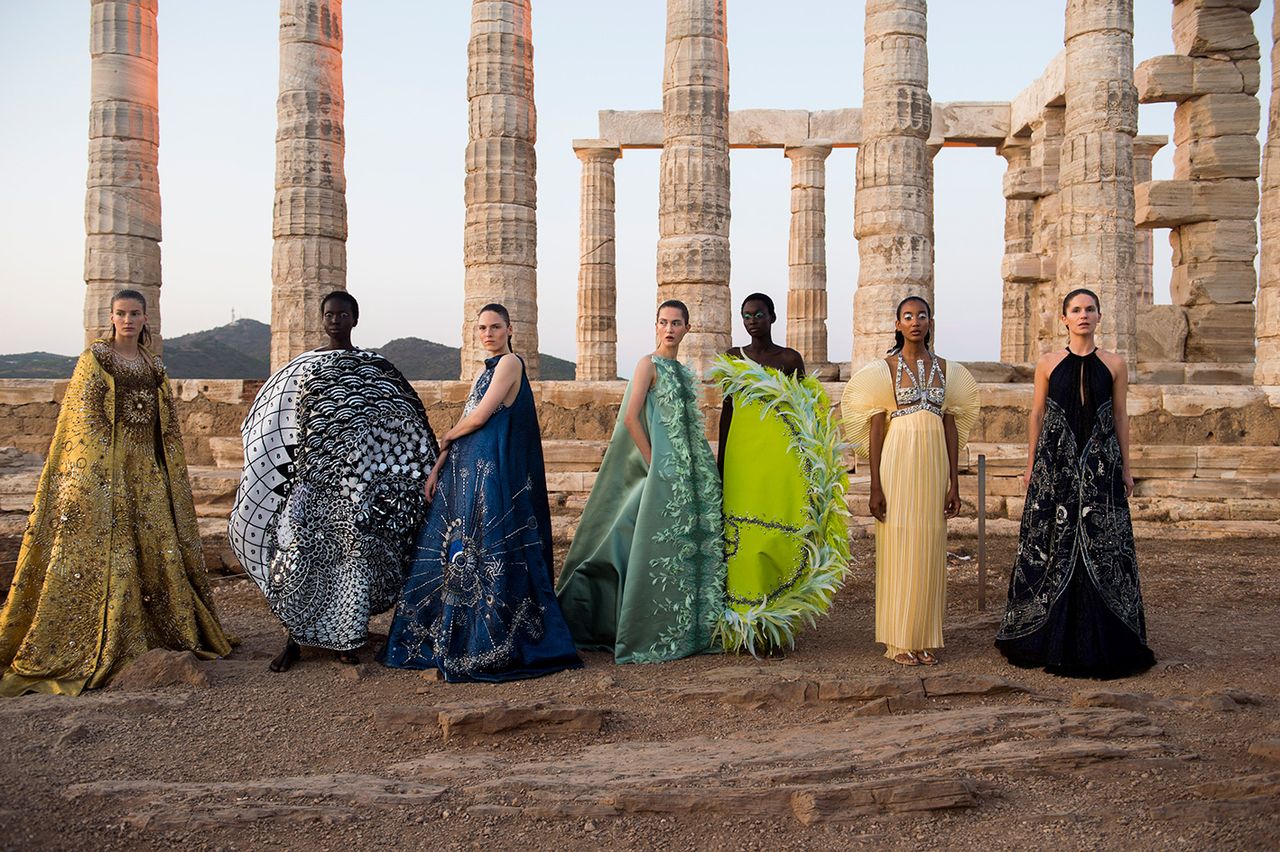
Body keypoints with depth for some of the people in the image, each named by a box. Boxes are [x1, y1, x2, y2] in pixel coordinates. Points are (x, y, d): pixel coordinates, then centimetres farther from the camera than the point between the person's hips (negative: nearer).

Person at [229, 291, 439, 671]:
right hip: (311, 478, 1)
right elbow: (279, 426, 13)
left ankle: (347, 637, 13)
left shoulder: (377, 368, 6)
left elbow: (400, 426, 7)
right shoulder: (302, 366, 10)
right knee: (300, 553, -5)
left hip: (357, 479, -1)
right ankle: (293, 638, 6)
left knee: (353, 554, 0)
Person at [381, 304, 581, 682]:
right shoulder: (486, 370, 21)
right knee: (459, 551, 10)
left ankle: (491, 646, -1)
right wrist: (438, 467, 10)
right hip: (466, 470, 9)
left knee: (487, 551, -8)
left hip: (494, 470, -9)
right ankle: (459, 637, 18)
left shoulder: (510, 362, -7)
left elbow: (478, 418, -13)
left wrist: (446, 438, 5)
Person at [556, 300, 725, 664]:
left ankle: (683, 627, 19)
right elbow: (631, 418, -13)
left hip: (690, 471, 8)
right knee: (659, 546, -7)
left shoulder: (685, 373, 17)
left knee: (687, 544, 9)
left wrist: (704, 465, 10)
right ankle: (647, 633, 2)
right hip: (664, 470, -8)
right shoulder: (649, 364, -5)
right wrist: (654, 464, -15)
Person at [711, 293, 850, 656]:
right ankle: (741, 624, 6)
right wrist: (720, 459, 11)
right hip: (741, 451, 2)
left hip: (780, 454, -2)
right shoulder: (732, 358, 12)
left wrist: (809, 462, -1)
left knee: (776, 533, -6)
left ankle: (775, 624, 1)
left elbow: (806, 413, 6)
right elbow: (727, 409, 14)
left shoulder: (790, 359, 6)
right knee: (739, 531, -2)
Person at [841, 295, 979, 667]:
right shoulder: (886, 368, 0)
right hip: (898, 461, -4)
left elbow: (951, 427, 11)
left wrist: (954, 483, 6)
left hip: (934, 464, 4)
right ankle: (898, 641, 8)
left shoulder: (945, 368, 11)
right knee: (898, 548, -2)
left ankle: (924, 639, 16)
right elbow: (875, 430, -3)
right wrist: (875, 487, -9)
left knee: (930, 550, 6)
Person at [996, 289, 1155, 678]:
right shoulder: (1048, 364, 5)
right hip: (1055, 463, 0)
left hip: (1099, 463, 0)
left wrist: (1125, 468, 7)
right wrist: (1031, 464, 4)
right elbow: (1036, 415, 7)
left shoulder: (1114, 365, 6)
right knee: (1052, 541, 2)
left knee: (1101, 544, -1)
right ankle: (1049, 638, 13)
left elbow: (1120, 417, 8)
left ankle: (1098, 640, 10)